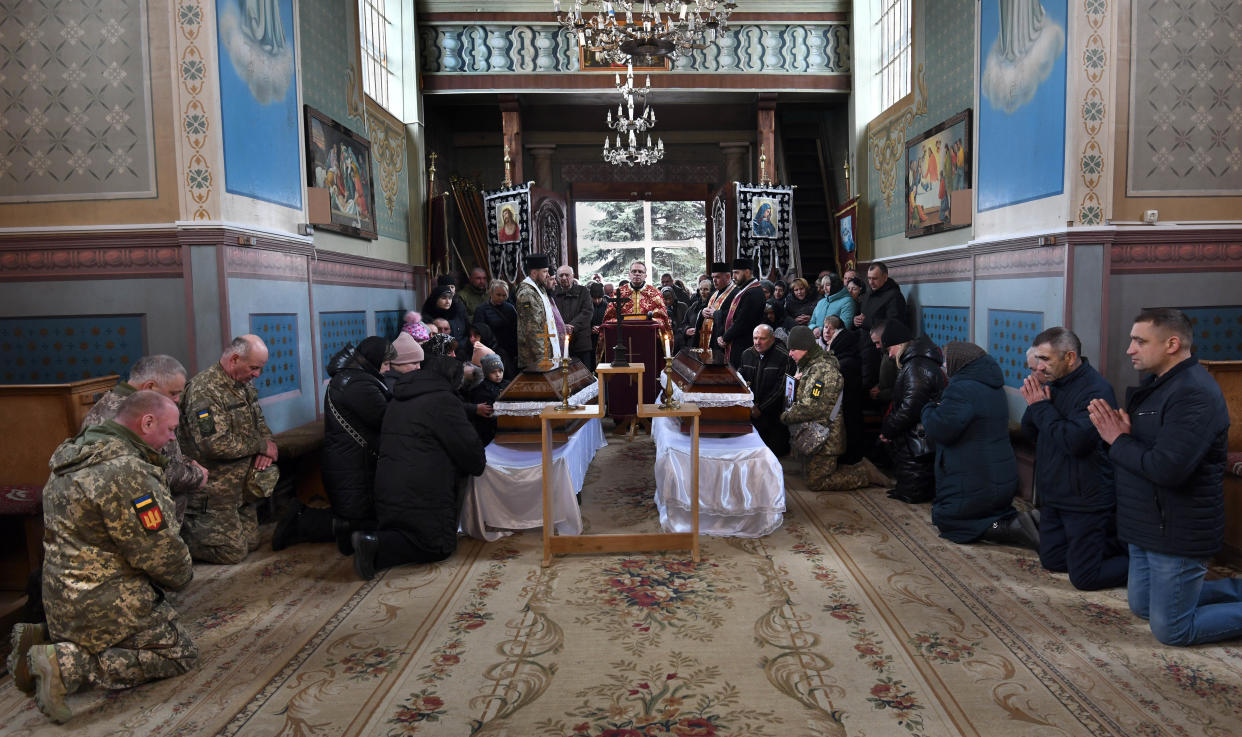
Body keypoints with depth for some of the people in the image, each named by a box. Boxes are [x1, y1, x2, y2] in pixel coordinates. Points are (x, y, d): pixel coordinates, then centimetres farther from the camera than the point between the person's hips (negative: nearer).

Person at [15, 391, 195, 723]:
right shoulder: (125, 471, -26)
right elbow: (160, 552, -21)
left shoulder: (75, 453, 5)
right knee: (180, 655, 2)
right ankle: (70, 665, -10)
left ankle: (43, 638, 13)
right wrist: (183, 575, 0)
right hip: (106, 604, -9)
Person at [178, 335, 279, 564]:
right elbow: (216, 444, -31)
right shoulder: (204, 390, -22)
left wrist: (267, 445, -4)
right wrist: (260, 446, -18)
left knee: (251, 541, 15)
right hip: (213, 491, -9)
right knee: (233, 551, -4)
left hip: (241, 484, 9)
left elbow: (260, 422, 19)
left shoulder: (245, 385, 7)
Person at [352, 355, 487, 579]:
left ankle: (370, 538, -3)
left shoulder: (399, 400, 18)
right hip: (421, 494, -9)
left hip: (387, 491, 9)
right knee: (440, 546, 2)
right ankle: (378, 545, -16)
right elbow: (467, 445, -10)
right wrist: (479, 465, 12)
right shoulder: (442, 400, -12)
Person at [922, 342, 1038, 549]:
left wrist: (930, 408, -7)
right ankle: (1015, 520, 2)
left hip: (973, 483, -10)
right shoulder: (993, 387, 10)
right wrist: (939, 407, 11)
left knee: (945, 519, 7)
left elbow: (939, 429, -28)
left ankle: (1011, 528, -11)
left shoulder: (962, 390, -23)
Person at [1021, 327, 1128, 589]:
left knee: (1084, 577, 0)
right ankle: (1111, 542, 32)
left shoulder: (1096, 390, -21)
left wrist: (1042, 407, -20)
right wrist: (1034, 405, -11)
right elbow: (1031, 434, 8)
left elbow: (1076, 441, -31)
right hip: (1053, 497, 9)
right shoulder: (1054, 383, 5)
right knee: (1052, 562, 19)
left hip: (1085, 500, -9)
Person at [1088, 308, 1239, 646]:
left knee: (1170, 630, 2)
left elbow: (1167, 468, -32)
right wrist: (1118, 435, -10)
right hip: (1149, 527, 10)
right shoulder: (1156, 384, 9)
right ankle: (1236, 590, 30)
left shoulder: (1194, 393, -23)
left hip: (1177, 533, -10)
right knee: (1142, 606, 22)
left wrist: (1119, 441, -16)